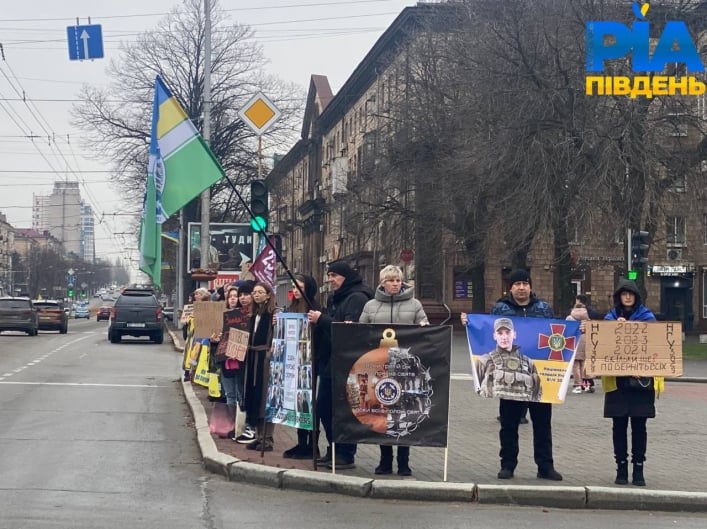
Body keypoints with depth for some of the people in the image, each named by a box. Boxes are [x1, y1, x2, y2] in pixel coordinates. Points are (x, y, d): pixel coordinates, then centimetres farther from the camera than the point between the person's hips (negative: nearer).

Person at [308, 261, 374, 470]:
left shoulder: (358, 298, -11)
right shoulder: (334, 298, 18)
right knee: (324, 407, 11)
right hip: (329, 361, 9)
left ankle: (346, 455, 4)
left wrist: (322, 319, -19)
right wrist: (318, 321, 7)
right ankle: (334, 451, 21)